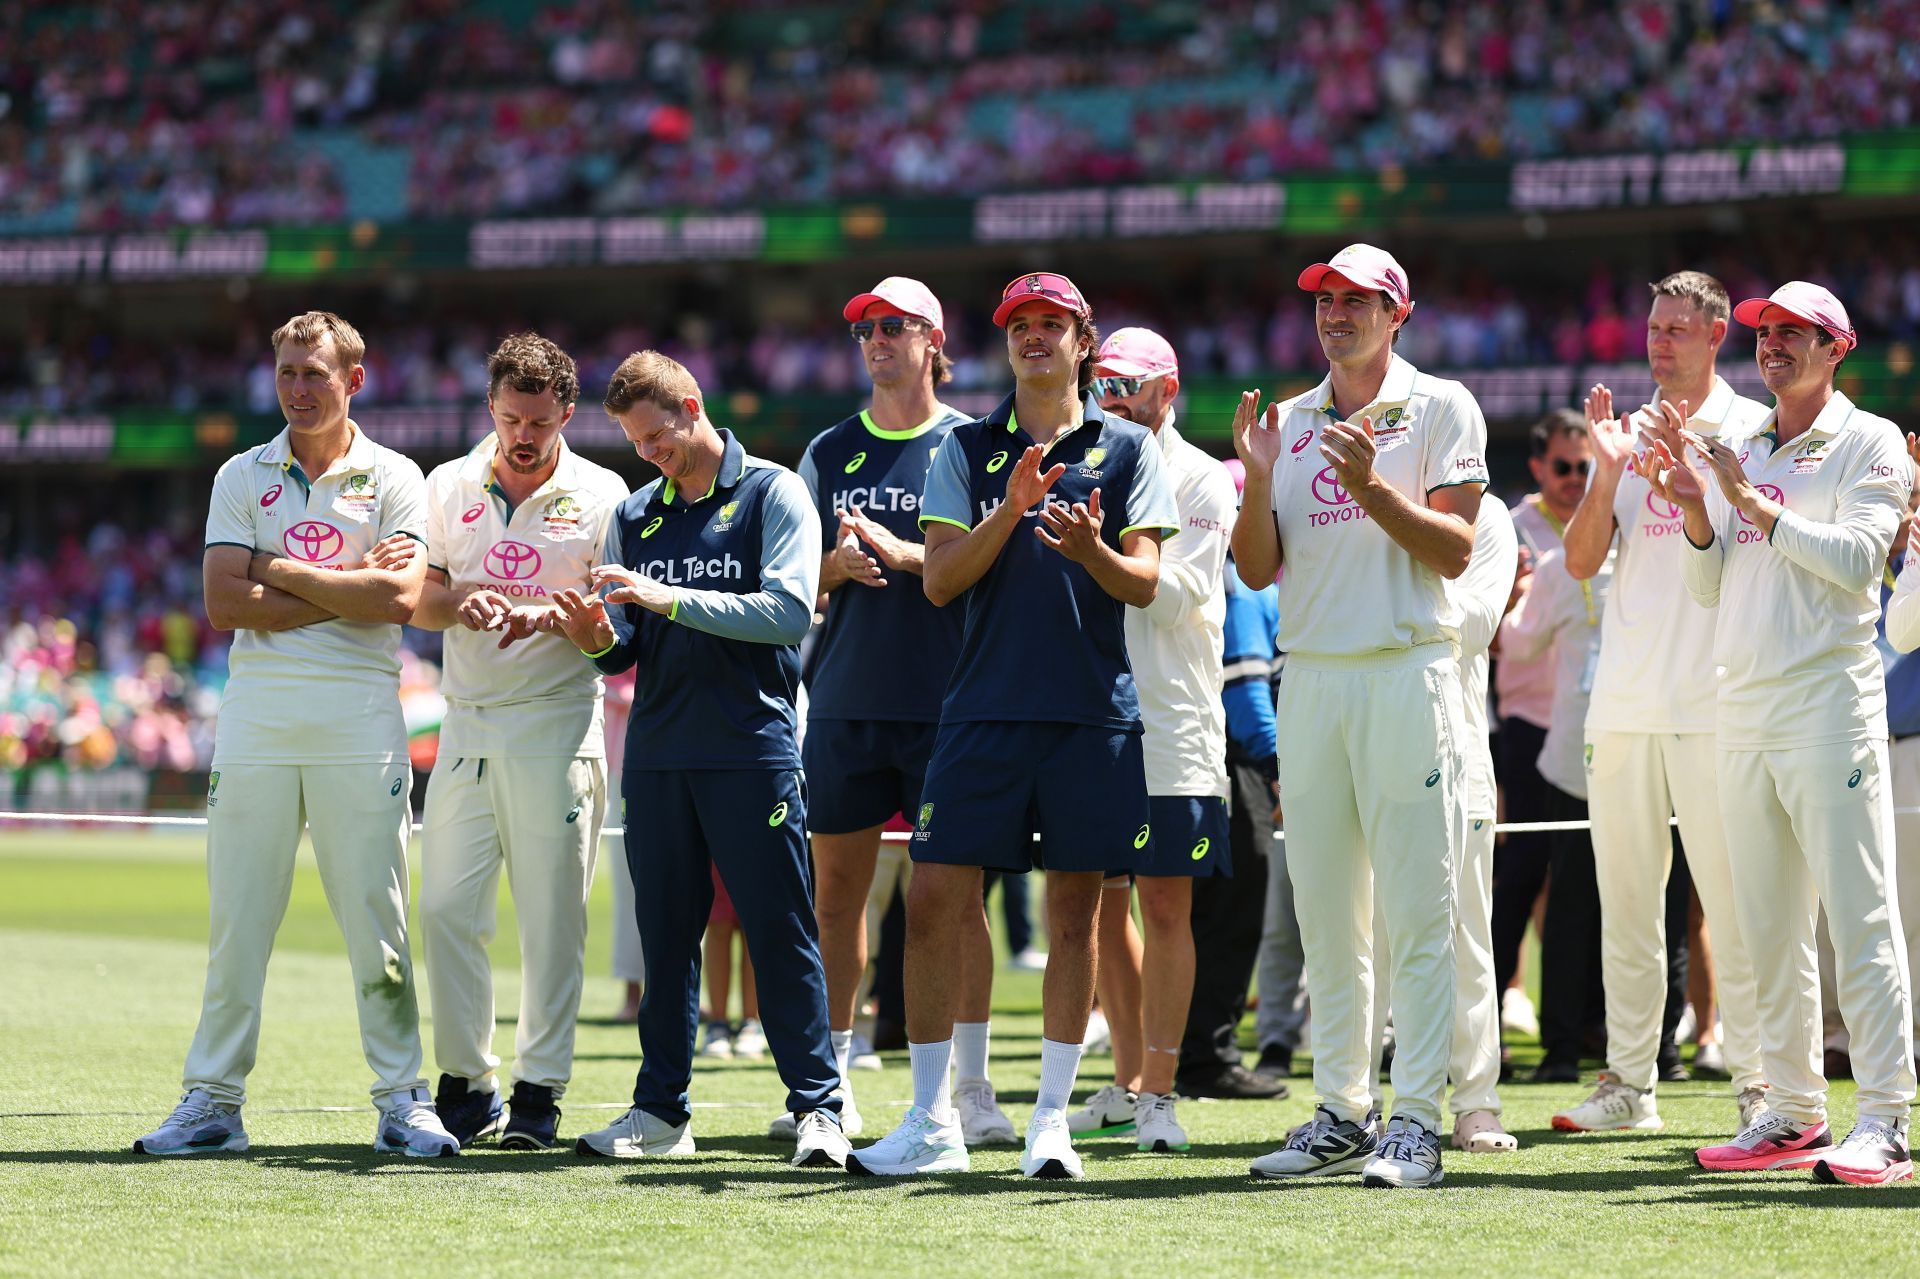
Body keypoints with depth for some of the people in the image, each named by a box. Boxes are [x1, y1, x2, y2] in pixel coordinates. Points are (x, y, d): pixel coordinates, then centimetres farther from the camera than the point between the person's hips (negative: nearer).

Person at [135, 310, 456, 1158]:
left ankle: (402, 1099, 3)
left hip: (360, 715, -2)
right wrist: (347, 588, -7)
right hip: (257, 708, 2)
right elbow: (225, 603, -2)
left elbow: (399, 599, -10)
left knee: (377, 919, -2)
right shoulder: (241, 477, 11)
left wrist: (278, 570, -5)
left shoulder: (393, 478, 6)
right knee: (235, 914, 1)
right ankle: (213, 1100, 4)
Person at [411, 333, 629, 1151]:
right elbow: (415, 599, 9)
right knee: (446, 908, -1)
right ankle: (465, 1085, 9)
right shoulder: (449, 487, 11)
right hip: (467, 728, 3)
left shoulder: (600, 495, 2)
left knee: (551, 919, -4)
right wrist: (461, 603, -13)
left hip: (557, 725, -3)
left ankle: (539, 1090, 2)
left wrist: (548, 615, -21)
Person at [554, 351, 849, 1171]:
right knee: (665, 935, 7)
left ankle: (818, 1108, -3)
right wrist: (598, 638, -10)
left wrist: (670, 599, -18)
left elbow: (789, 610, -13)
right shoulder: (635, 515, 15)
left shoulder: (772, 493, 0)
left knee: (781, 932, -5)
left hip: (753, 748, -5)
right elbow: (626, 654, 14)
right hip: (657, 755, 5)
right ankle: (660, 1109, 11)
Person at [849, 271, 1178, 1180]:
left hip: (1093, 712, -1)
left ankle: (1051, 1121, 9)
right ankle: (931, 1122, 1)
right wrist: (1011, 510, -14)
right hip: (984, 708, 1)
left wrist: (1092, 550, -20)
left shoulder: (1127, 448, 8)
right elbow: (939, 579, 1)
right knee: (933, 903, -6)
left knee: (1075, 912, 2)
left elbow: (1145, 583, 1)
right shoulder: (968, 449, 10)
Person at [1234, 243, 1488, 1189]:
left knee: (1416, 912, -7)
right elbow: (1257, 570, 11)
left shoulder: (1440, 408, 3)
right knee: (1324, 916, 6)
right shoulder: (1288, 422, 16)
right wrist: (1258, 478, -5)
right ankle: (1342, 1117, 12)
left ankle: (1416, 1122, -7)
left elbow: (1454, 549, -6)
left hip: (1405, 674, -5)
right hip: (1309, 677, 5)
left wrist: (1371, 488, -18)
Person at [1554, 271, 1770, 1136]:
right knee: (1624, 894, 7)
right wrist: (1608, 474, -6)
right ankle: (1629, 1080, 12)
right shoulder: (1630, 432, 16)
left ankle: (1756, 1078, -5)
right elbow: (1582, 561, 9)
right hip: (1623, 698, 5)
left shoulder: (1751, 428, 3)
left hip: (1714, 698, -5)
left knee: (1732, 894, -8)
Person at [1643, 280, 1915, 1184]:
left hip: (1829, 701, -7)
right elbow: (1708, 585, 16)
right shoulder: (1740, 453, 20)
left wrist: (1757, 510, -13)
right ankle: (1793, 1111, 13)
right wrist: (1693, 506, 0)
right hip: (1740, 710, 7)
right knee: (1767, 928, 8)